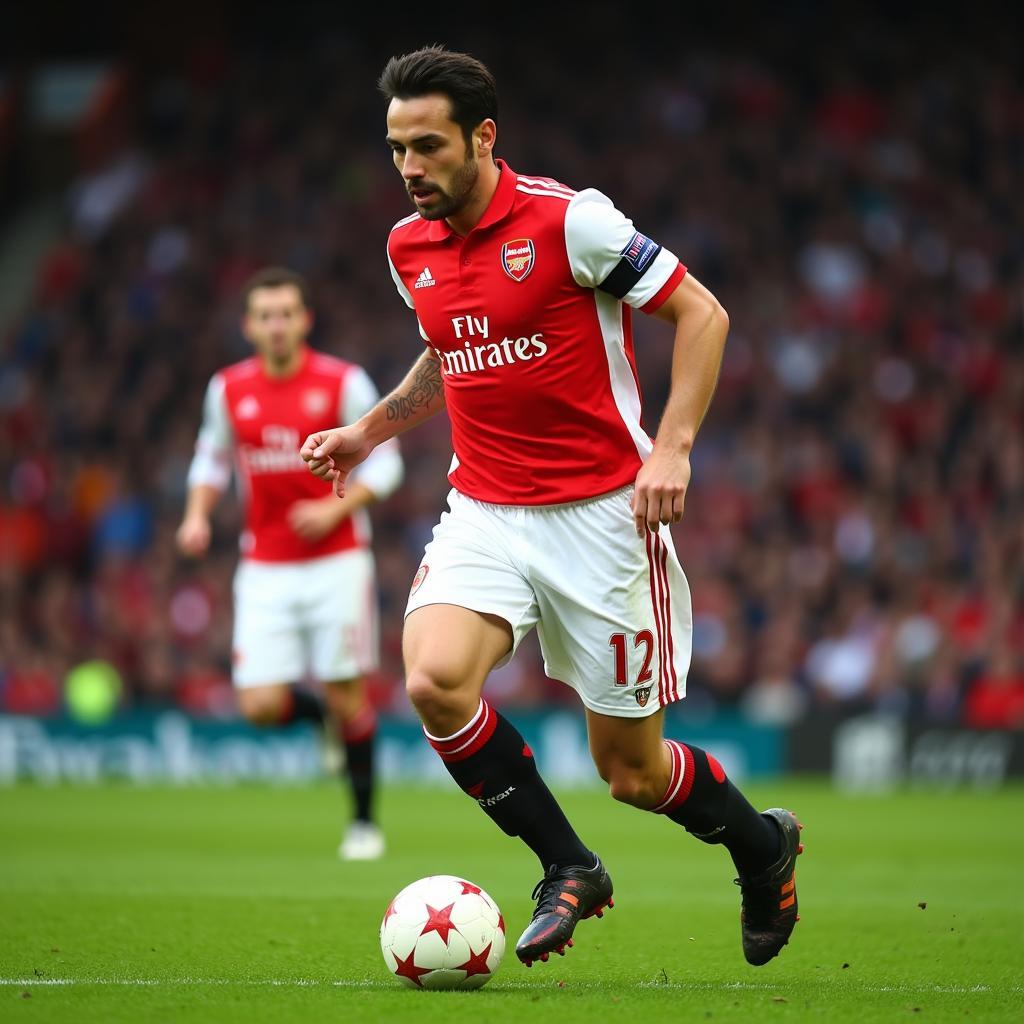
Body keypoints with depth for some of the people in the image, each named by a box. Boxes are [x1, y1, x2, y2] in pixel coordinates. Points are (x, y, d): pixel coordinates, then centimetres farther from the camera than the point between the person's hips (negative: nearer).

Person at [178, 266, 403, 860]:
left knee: (346, 694, -3)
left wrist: (336, 509, -15)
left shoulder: (343, 383, -5)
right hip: (265, 570, 3)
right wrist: (198, 515, 0)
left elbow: (384, 462, 0)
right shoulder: (228, 389, 4)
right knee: (262, 705, -8)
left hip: (337, 560, -2)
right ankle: (328, 716, 27)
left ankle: (365, 820, 15)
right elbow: (212, 459, 18)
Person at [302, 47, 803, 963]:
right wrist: (368, 431, 16)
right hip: (485, 513, 5)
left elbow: (701, 313, -8)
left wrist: (672, 448, -18)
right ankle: (568, 868, -4)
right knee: (435, 680, -24)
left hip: (600, 512, -5)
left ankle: (761, 844, 34)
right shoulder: (409, 248, 6)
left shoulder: (567, 220, -13)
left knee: (631, 769, 1)